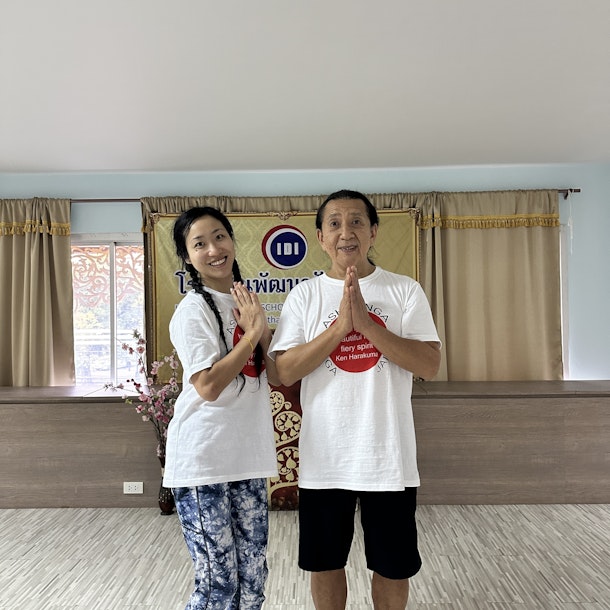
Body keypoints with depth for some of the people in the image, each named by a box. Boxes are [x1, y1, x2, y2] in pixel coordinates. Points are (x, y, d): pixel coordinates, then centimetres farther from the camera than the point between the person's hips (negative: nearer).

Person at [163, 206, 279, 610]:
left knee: (252, 578, 15)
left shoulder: (246, 304, 10)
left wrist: (262, 332, -9)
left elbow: (275, 376, 8)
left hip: (247, 458, 7)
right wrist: (253, 332, -16)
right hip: (203, 463, -6)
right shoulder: (193, 309, -10)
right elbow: (209, 387, -19)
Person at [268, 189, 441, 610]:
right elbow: (285, 371, -8)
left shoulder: (406, 291, -1)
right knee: (325, 563, 19)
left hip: (388, 457, 0)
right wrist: (339, 326, -19)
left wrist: (365, 322, -20)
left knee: (394, 566, 17)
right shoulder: (304, 296, 0)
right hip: (324, 458, 1)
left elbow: (430, 365, -10)